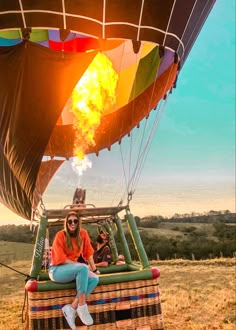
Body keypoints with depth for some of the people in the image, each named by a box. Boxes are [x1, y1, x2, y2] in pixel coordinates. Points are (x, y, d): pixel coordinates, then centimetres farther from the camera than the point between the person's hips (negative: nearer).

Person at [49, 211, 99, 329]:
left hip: (72, 269, 6)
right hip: (57, 270, -6)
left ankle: (71, 308, -21)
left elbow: (88, 252, 7)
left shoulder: (83, 234, 0)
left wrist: (94, 269, 3)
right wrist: (81, 265, -18)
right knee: (83, 269, -35)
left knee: (95, 279, -22)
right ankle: (82, 306, -25)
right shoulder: (60, 235, -15)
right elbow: (61, 259, -16)